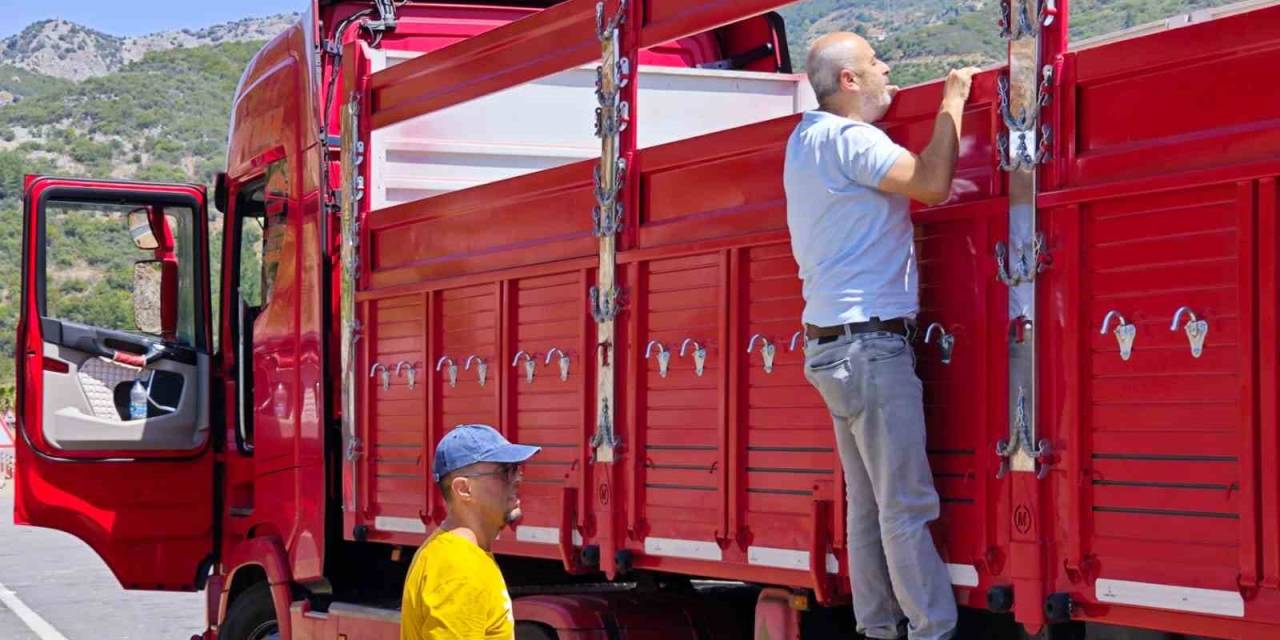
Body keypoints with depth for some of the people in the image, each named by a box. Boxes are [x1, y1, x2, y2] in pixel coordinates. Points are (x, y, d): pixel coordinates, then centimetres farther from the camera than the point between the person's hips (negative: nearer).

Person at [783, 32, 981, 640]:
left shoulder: (806, 138, 16)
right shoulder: (846, 138, -14)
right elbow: (932, 184, -21)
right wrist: (952, 101, -9)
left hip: (836, 345, 10)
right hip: (871, 344, -10)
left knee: (869, 504, 11)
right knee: (907, 506, -8)